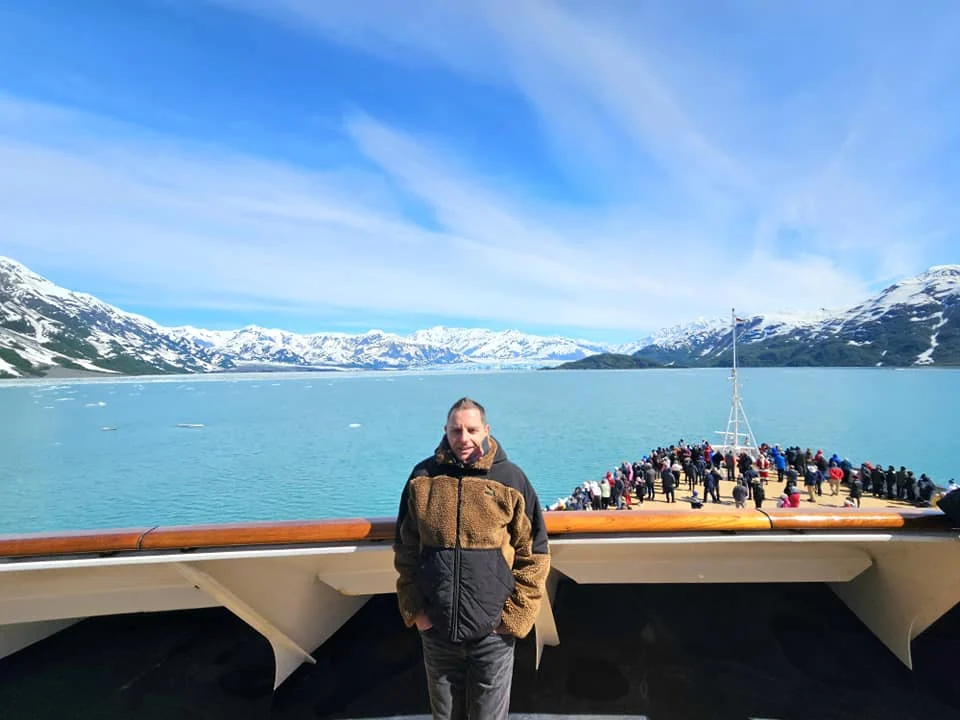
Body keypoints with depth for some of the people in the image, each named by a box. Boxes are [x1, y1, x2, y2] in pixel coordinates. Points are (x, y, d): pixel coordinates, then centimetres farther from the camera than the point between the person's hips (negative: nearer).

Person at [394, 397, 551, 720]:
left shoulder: (510, 479, -9)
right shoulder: (423, 477, -4)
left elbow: (534, 554, -4)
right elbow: (405, 551, 5)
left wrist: (514, 616, -6)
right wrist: (414, 609, 1)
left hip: (493, 631, -2)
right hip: (435, 630, 2)